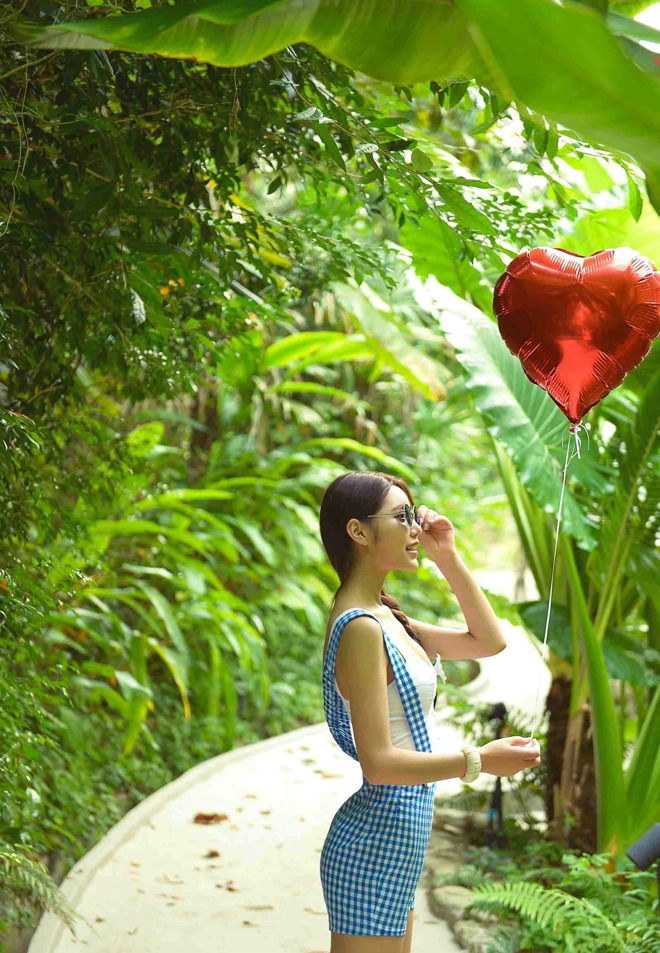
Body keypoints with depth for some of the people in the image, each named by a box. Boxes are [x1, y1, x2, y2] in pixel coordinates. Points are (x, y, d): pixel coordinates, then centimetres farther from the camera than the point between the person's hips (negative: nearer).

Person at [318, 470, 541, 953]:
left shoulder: (386, 618, 11)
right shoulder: (360, 628, -19)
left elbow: (490, 641, 19)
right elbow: (378, 761, -22)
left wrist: (449, 557, 12)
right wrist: (478, 760, -25)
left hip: (395, 846, 10)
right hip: (377, 845, -10)